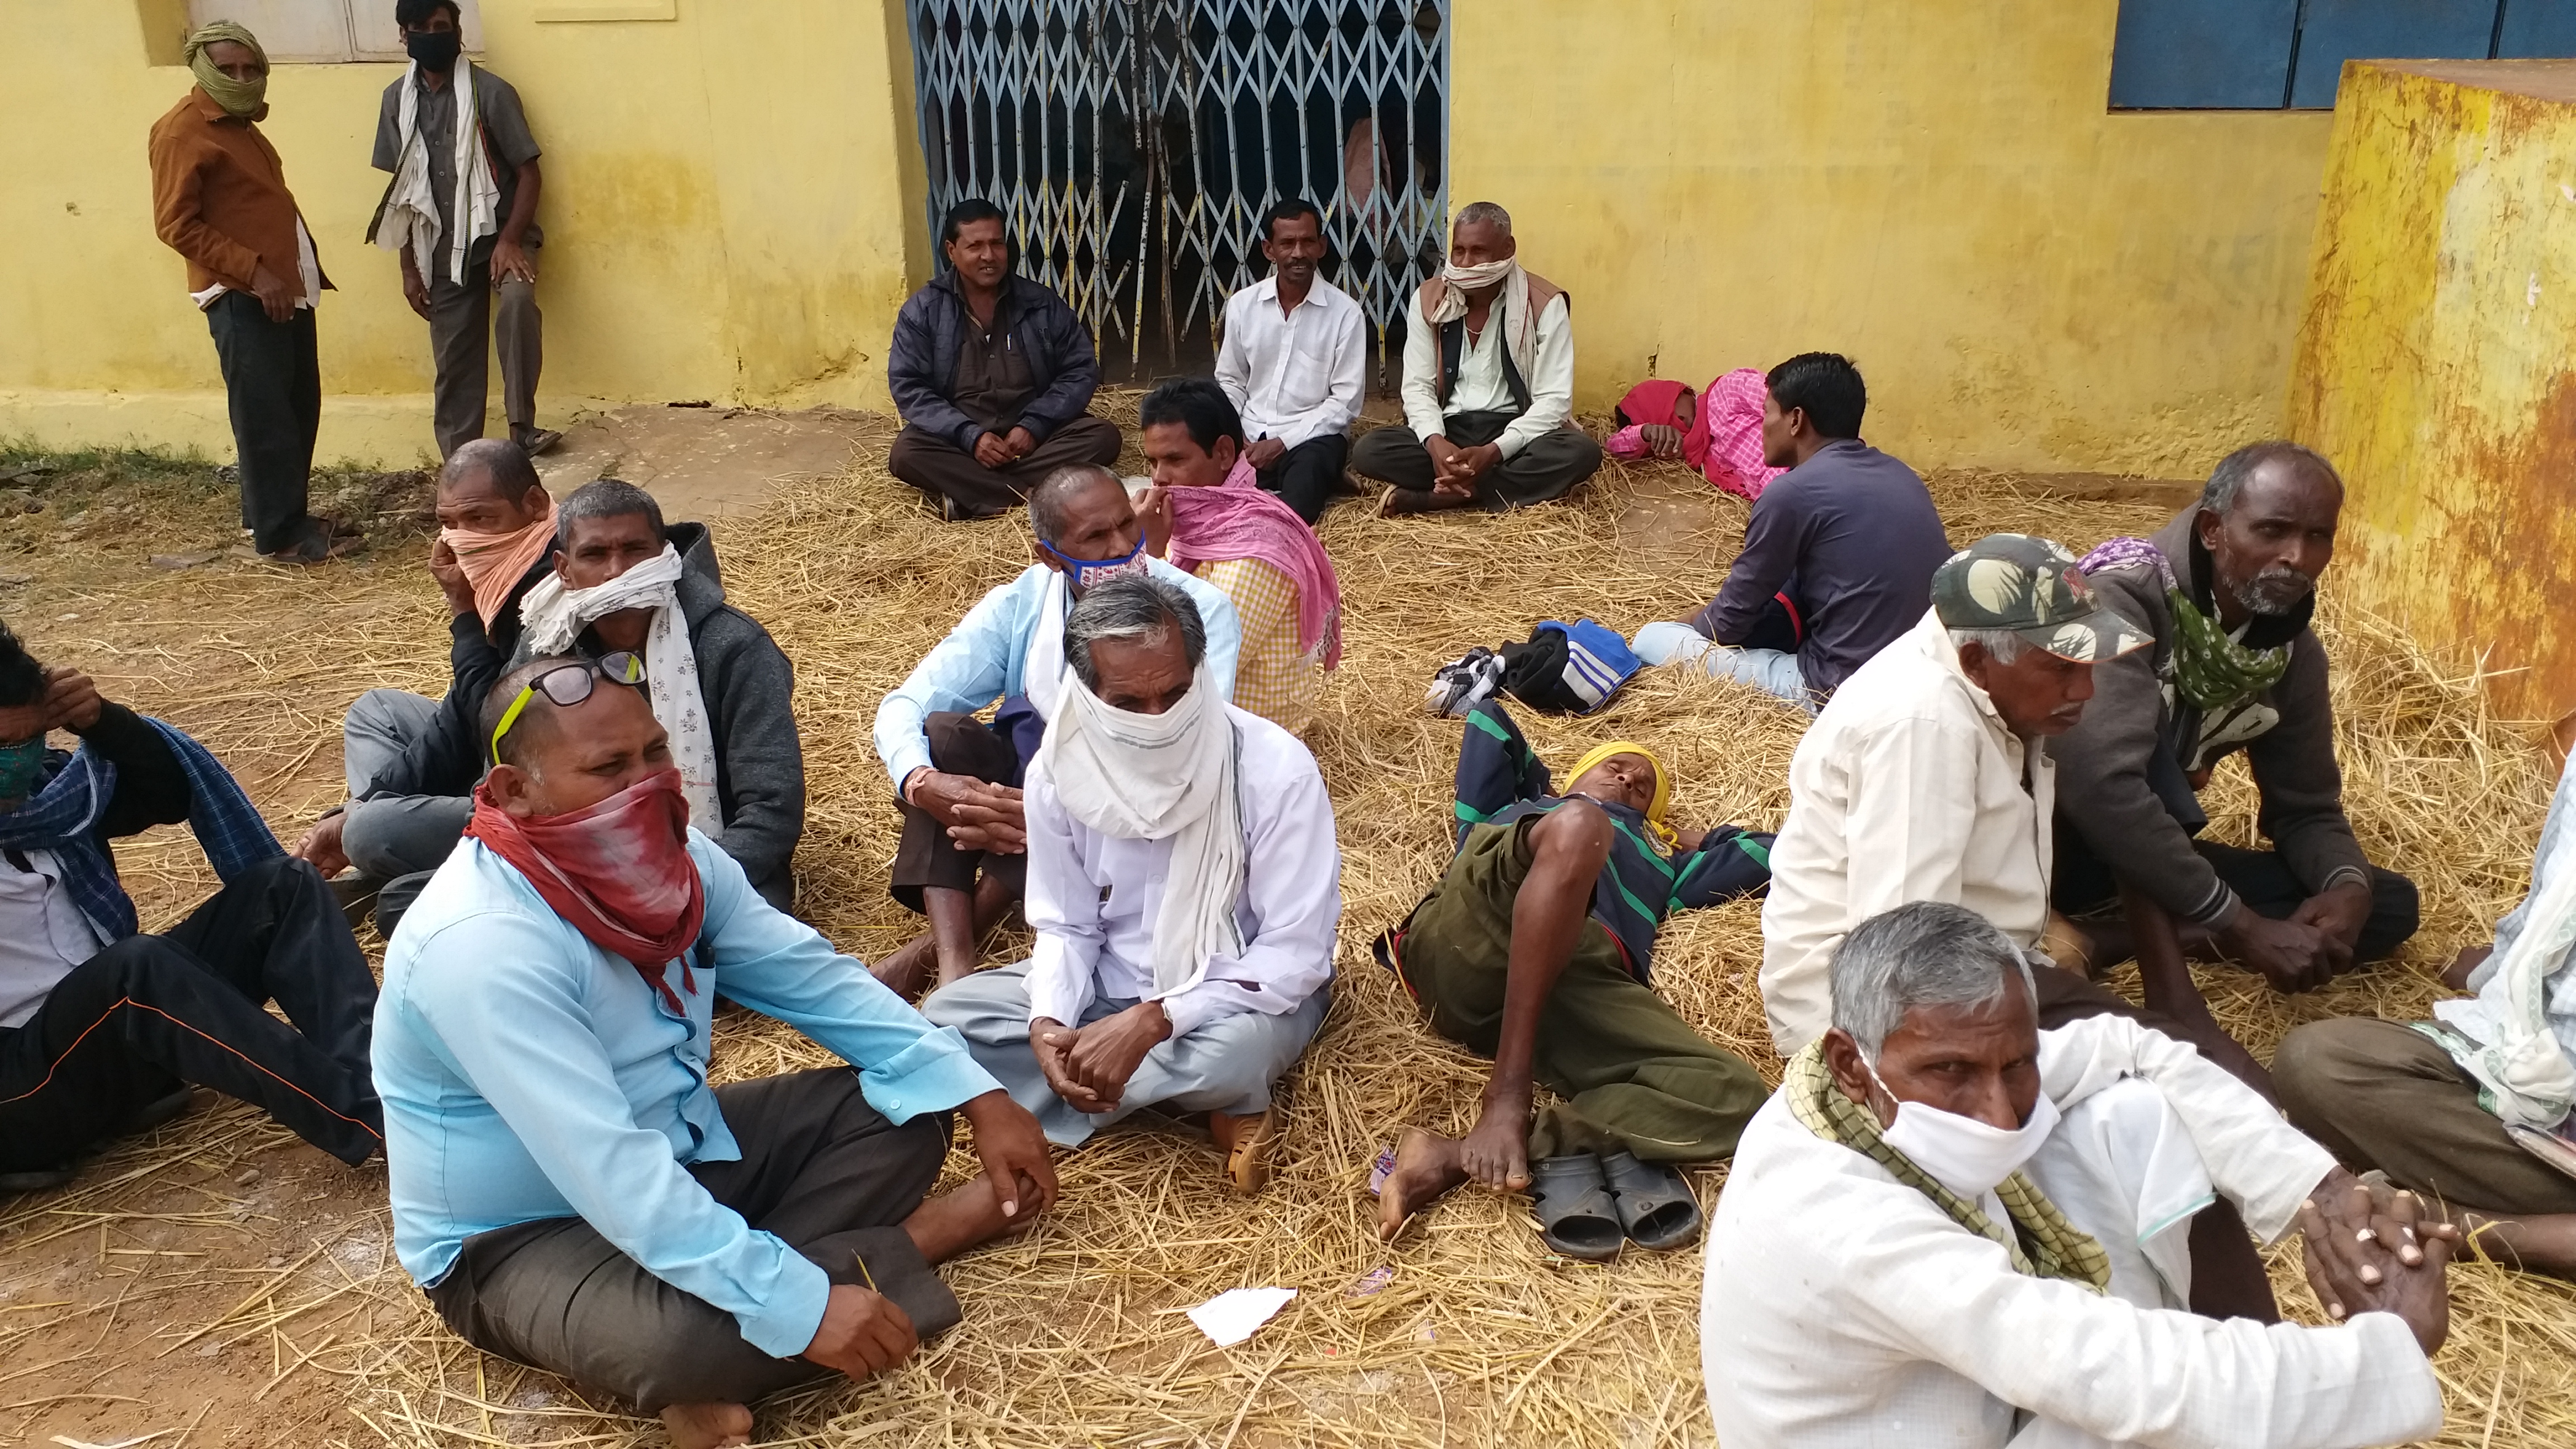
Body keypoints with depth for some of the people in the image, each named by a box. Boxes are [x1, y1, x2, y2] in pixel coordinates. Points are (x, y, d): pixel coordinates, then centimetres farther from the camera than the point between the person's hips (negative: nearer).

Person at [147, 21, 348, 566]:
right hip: (241, 296, -9)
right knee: (265, 417, -5)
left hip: (286, 286, 9)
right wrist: (253, 272, -20)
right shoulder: (182, 130, -11)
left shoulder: (238, 123, 17)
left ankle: (285, 515, 24)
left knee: (298, 409, 13)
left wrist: (302, 268, 13)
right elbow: (176, 224, -16)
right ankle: (280, 535, 1)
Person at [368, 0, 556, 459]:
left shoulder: (491, 92, -9)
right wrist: (409, 267, 6)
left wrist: (510, 239, -20)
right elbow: (401, 189, 9)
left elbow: (529, 172, -8)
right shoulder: (397, 100, 4)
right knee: (454, 365, 4)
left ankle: (522, 427, -26)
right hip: (443, 247, 4)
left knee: (517, 302, -34)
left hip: (498, 232, -4)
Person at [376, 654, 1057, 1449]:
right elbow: (611, 1176, -37)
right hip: (521, 1235, -8)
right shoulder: (481, 944, -32)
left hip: (674, 1153, 8)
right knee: (689, 1339, -37)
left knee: (903, 1109, 0)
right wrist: (799, 1303, -38)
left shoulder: (669, 856, -7)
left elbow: (814, 979, 0)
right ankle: (904, 1246, -10)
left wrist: (981, 1097, -8)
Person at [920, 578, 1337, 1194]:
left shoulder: (1276, 769, -25)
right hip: (1112, 985, 6)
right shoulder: (1059, 771, -12)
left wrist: (1151, 1021, -32)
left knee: (1228, 1051, -40)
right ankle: (1208, 1101, -14)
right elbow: (1066, 926, -1)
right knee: (948, 1014, -12)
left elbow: (1296, 952, -23)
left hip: (1245, 991, -6)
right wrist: (1048, 1024, -22)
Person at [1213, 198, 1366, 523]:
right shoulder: (1242, 304, 5)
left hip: (1312, 438, -3)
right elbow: (1230, 383, 15)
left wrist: (1283, 444, -15)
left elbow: (1344, 403, -5)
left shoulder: (1346, 313, -4)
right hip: (1250, 438, 3)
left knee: (1309, 469, -40)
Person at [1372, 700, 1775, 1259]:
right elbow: (1488, 718, 43)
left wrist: (1687, 836, 54)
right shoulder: (1511, 811, 41)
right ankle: (1507, 1097, -35)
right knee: (1577, 825, -33)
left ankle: (1457, 1156, -34)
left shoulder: (1658, 859, 45)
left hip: (1585, 981, 3)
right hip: (1466, 942, -3)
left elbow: (1771, 855, 46)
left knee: (1732, 1096, -25)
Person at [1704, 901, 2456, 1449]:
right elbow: (2107, 1375, -41)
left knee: (2132, 1116, -4)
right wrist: (2392, 1351, -30)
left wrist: (2314, 1187, -16)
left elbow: (2134, 1052, -3)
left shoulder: (1937, 1066, -16)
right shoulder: (1837, 1227, -38)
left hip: (1984, 1385, 8)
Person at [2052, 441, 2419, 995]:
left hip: (2150, 858, 8)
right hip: (2057, 840, -8)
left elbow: (2306, 807, 6)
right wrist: (2243, 928, -34)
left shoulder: (2294, 651, -1)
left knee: (2391, 905, -2)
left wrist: (2350, 887, -19)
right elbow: (2100, 784, -37)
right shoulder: (2127, 596, -25)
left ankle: (2105, 936, -17)